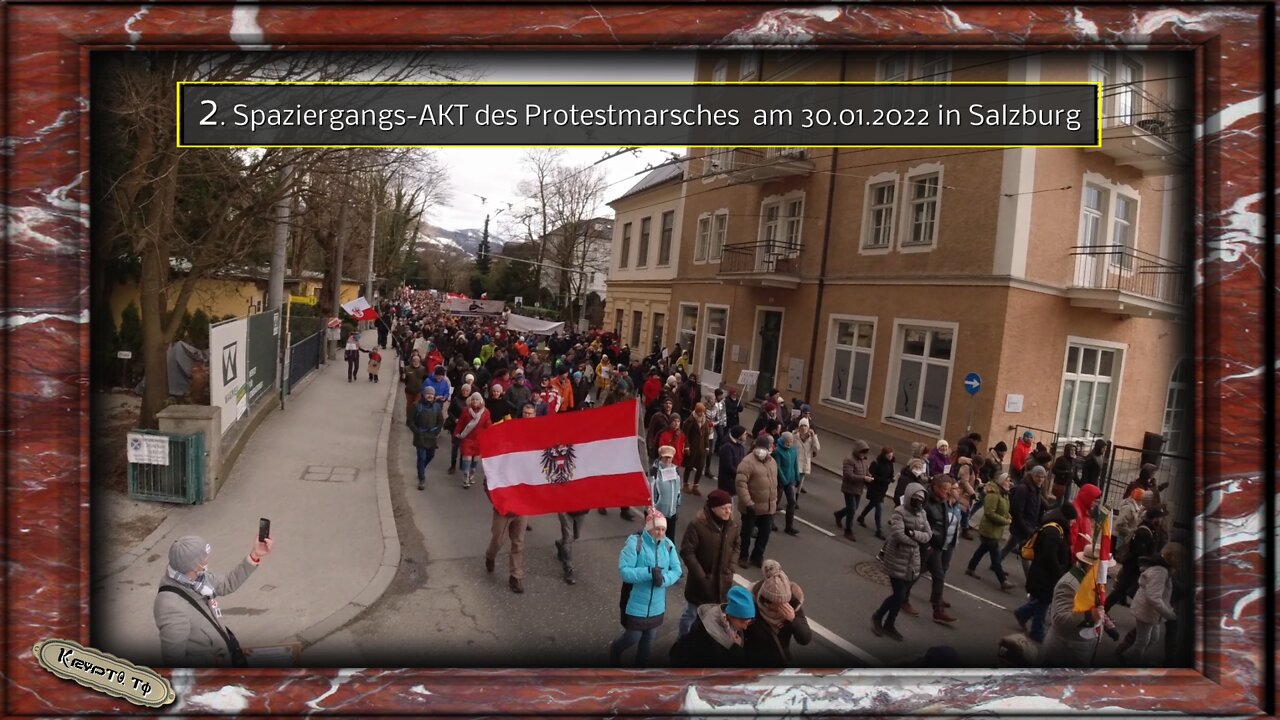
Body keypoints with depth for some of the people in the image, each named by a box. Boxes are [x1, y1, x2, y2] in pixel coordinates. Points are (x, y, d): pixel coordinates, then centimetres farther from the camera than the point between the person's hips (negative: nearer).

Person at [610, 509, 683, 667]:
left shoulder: (668, 544, -5)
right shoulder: (634, 542, -20)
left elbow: (677, 570, -4)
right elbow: (624, 570, -24)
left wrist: (663, 578, -24)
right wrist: (649, 572, -32)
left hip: (657, 605, 5)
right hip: (636, 605, -5)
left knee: (649, 639, 21)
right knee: (633, 637, 12)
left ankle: (641, 664, 45)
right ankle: (615, 651, 45)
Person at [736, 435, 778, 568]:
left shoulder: (772, 461, 8)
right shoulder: (748, 462, -18)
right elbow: (740, 483, -23)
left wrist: (774, 500, 18)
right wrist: (748, 503, -25)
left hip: (769, 507, 6)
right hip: (752, 507, -6)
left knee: (765, 533, 15)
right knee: (746, 533, 9)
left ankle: (757, 556, 33)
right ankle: (742, 556, 29)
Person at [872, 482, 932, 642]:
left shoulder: (922, 513, 6)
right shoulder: (899, 512, -16)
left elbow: (928, 535, 1)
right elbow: (899, 535, -26)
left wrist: (913, 534, -17)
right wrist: (917, 541, -11)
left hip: (913, 561, 7)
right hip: (897, 560, -7)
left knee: (904, 596, 13)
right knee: (899, 595, -6)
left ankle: (889, 625, 29)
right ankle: (878, 616, 19)